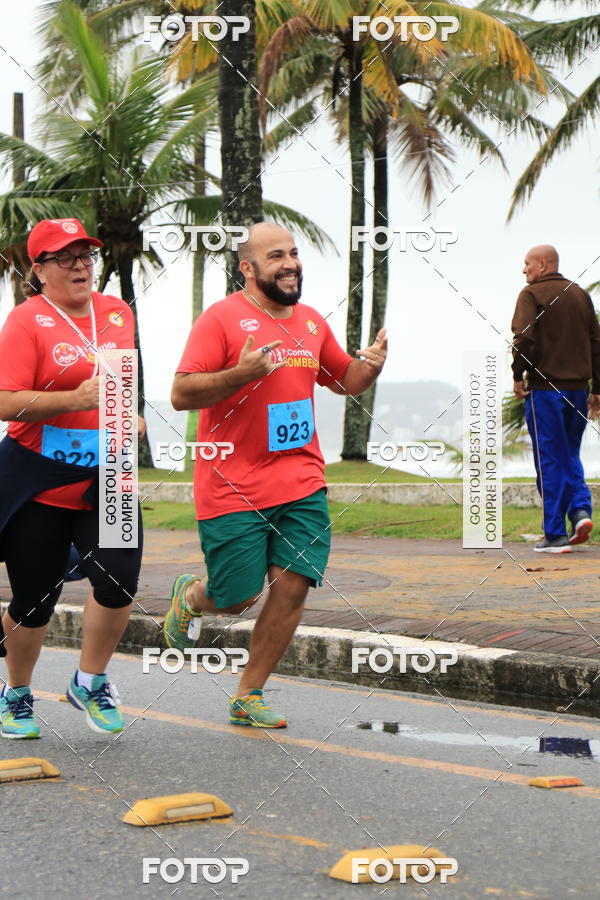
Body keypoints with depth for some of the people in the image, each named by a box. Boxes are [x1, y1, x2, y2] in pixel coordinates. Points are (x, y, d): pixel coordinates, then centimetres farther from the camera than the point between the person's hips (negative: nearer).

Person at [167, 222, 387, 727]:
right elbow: (182, 395, -13)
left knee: (293, 583, -5)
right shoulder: (222, 317, -8)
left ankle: (249, 696, 10)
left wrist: (371, 366, 3)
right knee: (238, 598, 0)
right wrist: (242, 373, -27)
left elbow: (344, 379, 26)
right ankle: (189, 598, 37)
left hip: (302, 483, 5)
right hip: (233, 488, -5)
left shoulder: (312, 322, 12)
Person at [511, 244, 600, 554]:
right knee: (569, 455, 18)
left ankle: (555, 534, 0)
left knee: (549, 460, 0)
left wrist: (518, 376, -6)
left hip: (544, 389, -5)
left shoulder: (532, 294, -5)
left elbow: (524, 338, -18)